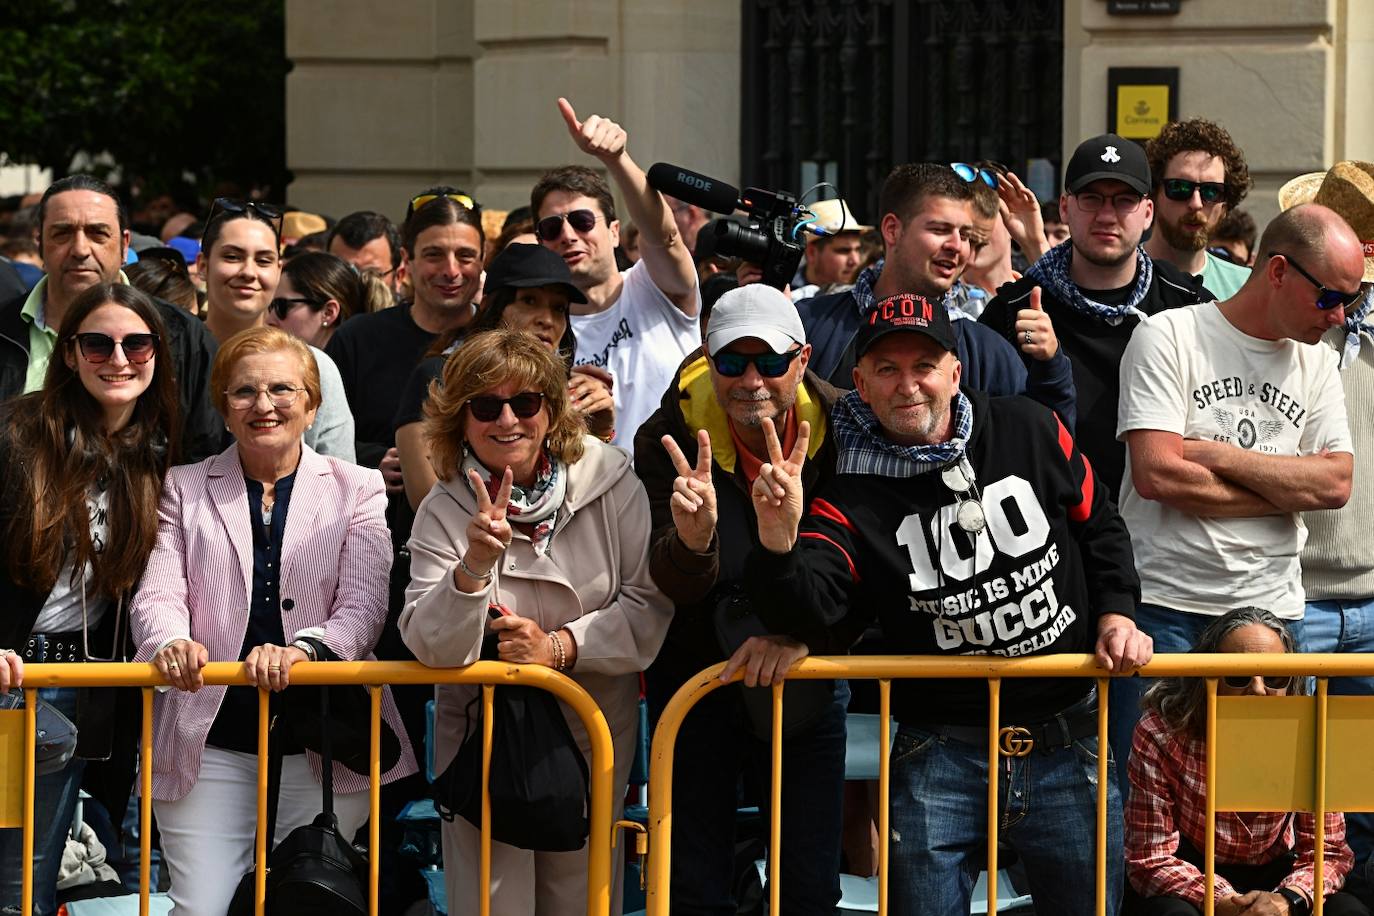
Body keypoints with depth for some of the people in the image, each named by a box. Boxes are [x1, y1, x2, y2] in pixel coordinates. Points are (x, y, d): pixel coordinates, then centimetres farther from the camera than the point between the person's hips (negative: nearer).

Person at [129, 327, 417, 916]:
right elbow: (158, 595, 1)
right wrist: (172, 642, -24)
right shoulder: (185, 491, 11)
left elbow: (363, 606, -4)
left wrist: (303, 649, -25)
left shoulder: (357, 490, 7)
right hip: (211, 746, 1)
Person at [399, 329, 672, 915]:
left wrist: (559, 647, -18)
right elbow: (433, 649, -18)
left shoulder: (610, 482, -8)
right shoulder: (445, 512, -9)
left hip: (595, 733, 1)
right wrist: (473, 567, -34)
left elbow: (649, 605, -7)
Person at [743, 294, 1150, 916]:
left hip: (1067, 743, 1)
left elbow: (1100, 528, 15)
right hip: (942, 757, -1)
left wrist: (1117, 613, 1)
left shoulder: (1031, 434, 0)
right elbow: (805, 613, -20)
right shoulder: (852, 501, -5)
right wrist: (778, 545, -38)